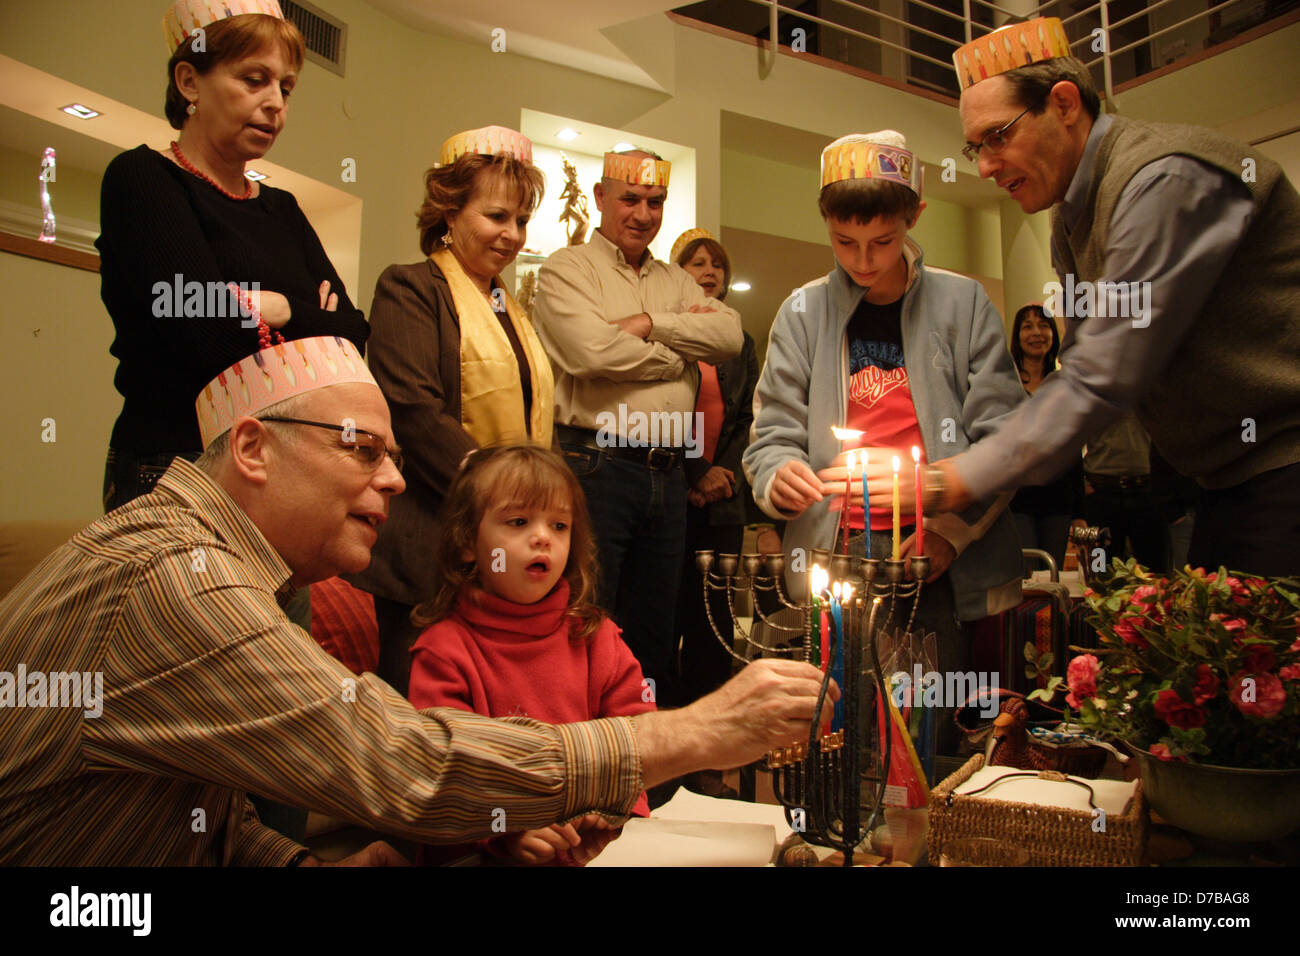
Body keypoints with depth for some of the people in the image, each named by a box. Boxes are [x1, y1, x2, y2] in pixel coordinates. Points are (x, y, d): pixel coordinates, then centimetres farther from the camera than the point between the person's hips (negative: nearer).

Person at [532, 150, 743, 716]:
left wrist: (651, 323, -8)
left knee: (653, 632, 14)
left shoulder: (676, 282, 21)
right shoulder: (566, 269, 2)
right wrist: (677, 353, -1)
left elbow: (730, 335, 4)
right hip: (596, 465, -6)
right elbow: (592, 349, -16)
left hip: (667, 473, 6)